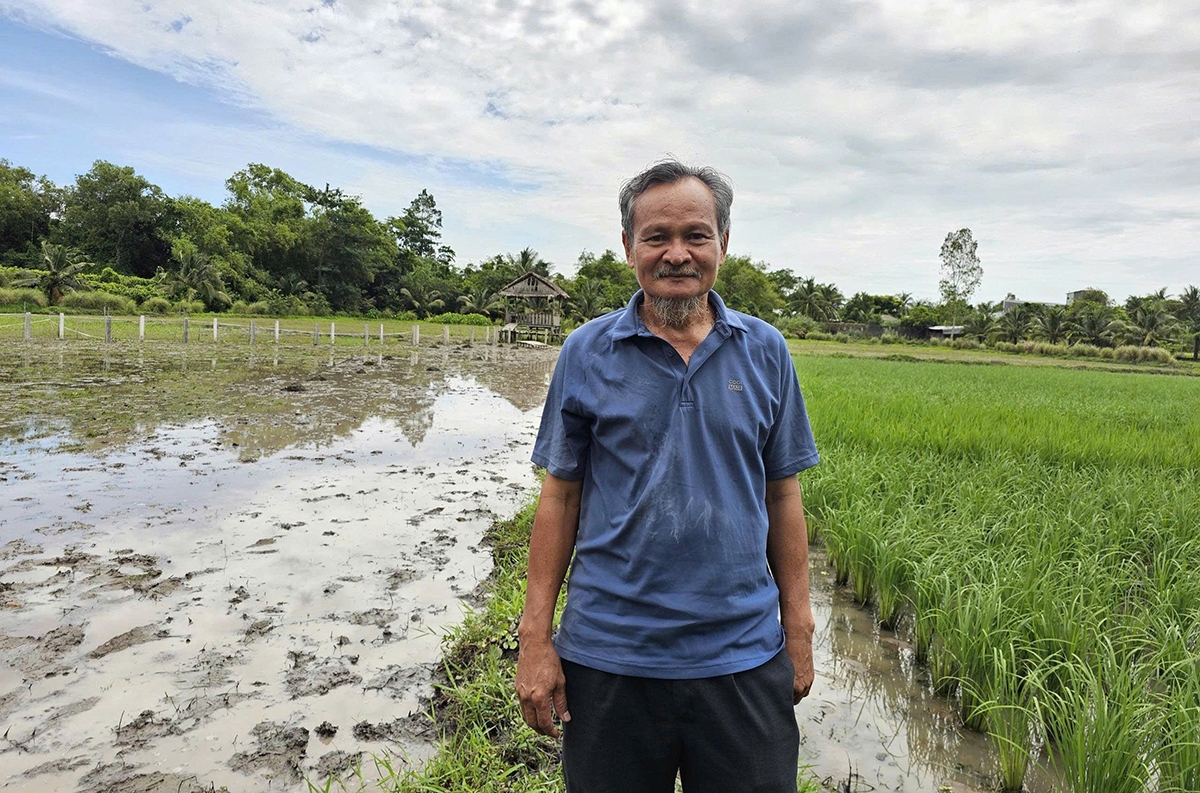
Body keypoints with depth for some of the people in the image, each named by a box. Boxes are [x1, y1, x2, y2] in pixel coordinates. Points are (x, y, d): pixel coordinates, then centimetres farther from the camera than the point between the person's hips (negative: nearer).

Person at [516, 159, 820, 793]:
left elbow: (782, 496, 6)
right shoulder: (586, 354, -2)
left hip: (743, 658, 1)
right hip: (609, 658, 0)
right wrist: (535, 638, -2)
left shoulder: (766, 353, 1)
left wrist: (798, 628, 5)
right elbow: (560, 497, 0)